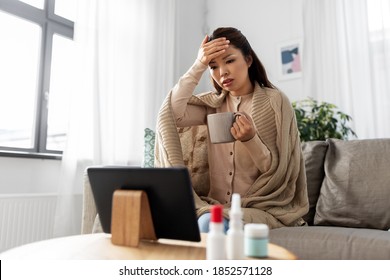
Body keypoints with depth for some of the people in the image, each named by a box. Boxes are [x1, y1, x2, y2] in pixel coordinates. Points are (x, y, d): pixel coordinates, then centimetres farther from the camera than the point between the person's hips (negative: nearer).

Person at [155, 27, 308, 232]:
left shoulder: (274, 101, -4)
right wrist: (198, 66, -9)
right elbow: (171, 114, -10)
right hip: (217, 206, 3)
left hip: (262, 208, -3)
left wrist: (251, 140, -24)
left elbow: (278, 171, -5)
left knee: (209, 222, -31)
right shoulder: (214, 104, 7)